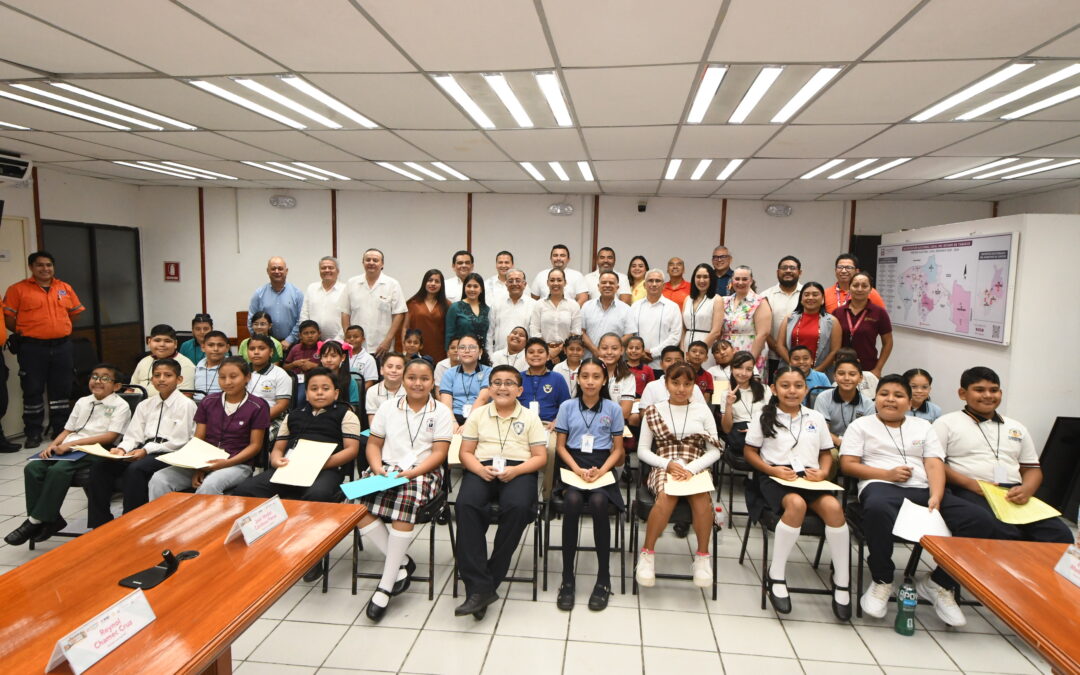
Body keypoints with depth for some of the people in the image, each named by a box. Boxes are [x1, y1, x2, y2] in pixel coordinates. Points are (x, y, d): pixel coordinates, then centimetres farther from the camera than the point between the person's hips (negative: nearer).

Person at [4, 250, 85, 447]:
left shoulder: (65, 288, 10)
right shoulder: (18, 289, -1)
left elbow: (75, 312, 17)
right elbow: (7, 318, -2)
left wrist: (60, 329, 11)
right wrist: (25, 332, -2)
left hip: (62, 346, 3)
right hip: (32, 348, -3)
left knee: (62, 390, 9)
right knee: (33, 391, 4)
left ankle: (61, 430, 20)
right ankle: (33, 433, 13)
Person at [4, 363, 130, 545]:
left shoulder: (120, 405, -1)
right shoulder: (82, 402, 21)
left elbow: (110, 436, -13)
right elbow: (68, 430, 19)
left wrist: (72, 443, -16)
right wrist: (52, 446, -3)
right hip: (69, 448, 7)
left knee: (58, 470, -29)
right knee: (32, 468, -15)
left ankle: (36, 521, -16)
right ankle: (50, 519, -10)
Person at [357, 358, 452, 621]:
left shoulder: (441, 411, 7)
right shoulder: (387, 407, 16)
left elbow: (439, 453, -1)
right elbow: (374, 444, 15)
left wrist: (411, 473, -15)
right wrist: (378, 469, -5)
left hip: (423, 471, -3)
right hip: (387, 468, 3)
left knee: (406, 500, -36)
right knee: (358, 504, -27)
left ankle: (385, 586, -24)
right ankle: (401, 562, -9)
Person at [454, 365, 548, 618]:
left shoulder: (530, 417, 13)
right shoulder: (477, 415, 17)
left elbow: (540, 457, 7)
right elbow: (466, 452, 13)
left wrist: (515, 470, -12)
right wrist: (480, 469, -10)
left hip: (519, 471, -1)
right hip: (482, 469, 1)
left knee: (517, 507, -35)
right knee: (466, 504, -32)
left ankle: (489, 582, -21)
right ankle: (479, 587, -32)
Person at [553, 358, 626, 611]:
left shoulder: (613, 409, 5)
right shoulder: (567, 407, 6)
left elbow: (617, 449, 7)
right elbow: (561, 446, 6)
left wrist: (601, 471, -11)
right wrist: (577, 470, -10)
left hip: (602, 467, 0)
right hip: (573, 465, 0)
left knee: (598, 502, -32)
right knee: (572, 502, -32)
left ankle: (603, 579, -16)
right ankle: (567, 579, -20)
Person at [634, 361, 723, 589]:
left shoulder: (703, 410, 11)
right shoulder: (653, 412, 10)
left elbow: (714, 451, 6)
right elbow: (642, 450, 6)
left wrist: (691, 468, -12)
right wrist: (668, 464, -11)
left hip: (696, 469, 1)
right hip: (663, 468, 0)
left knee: (701, 495, -34)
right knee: (666, 496, -35)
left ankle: (702, 556, -14)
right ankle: (647, 553, -17)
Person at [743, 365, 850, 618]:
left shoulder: (816, 417, 16)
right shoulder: (764, 416, 6)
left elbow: (826, 453, 20)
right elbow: (749, 452, 5)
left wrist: (823, 471, -2)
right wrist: (772, 469, -12)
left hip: (809, 477, 3)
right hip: (775, 477, -3)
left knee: (833, 506, -30)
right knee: (796, 503, -37)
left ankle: (842, 581, -13)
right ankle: (776, 575, -21)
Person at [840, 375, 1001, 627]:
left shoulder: (923, 426, 23)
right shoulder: (861, 425, 14)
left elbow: (935, 465, 8)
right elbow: (847, 464, 4)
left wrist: (936, 497, -11)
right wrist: (887, 474, -9)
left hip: (923, 490, 4)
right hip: (882, 486, -4)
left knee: (982, 522, -19)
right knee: (877, 509, -42)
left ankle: (939, 583, 0)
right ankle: (882, 581, -17)